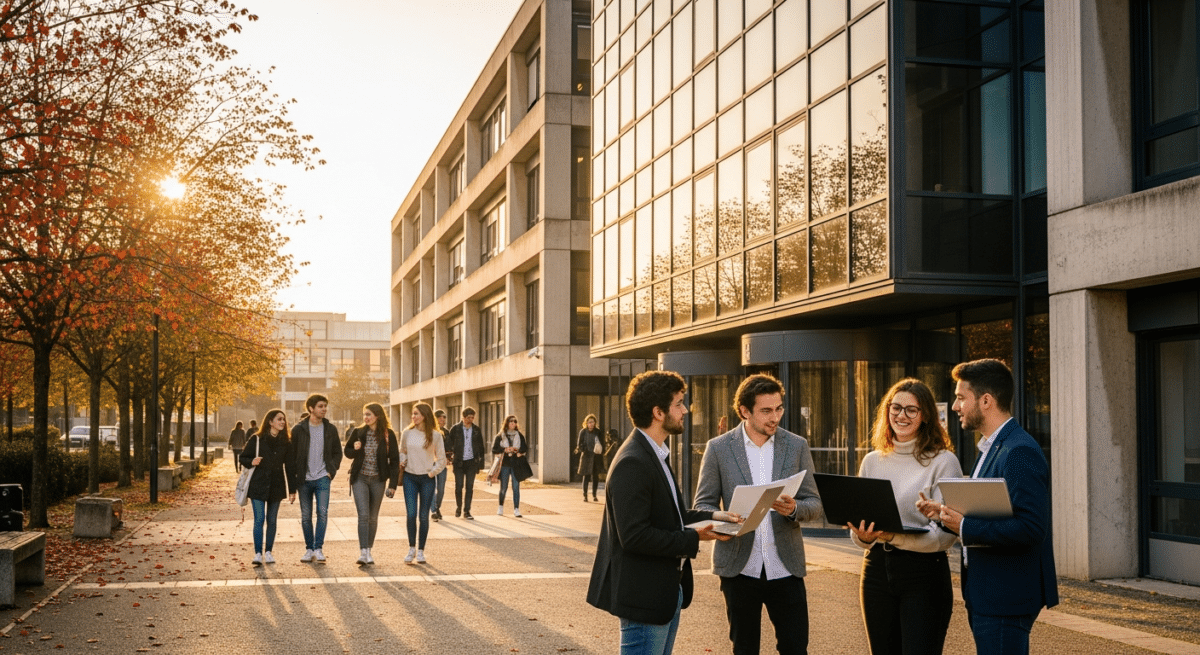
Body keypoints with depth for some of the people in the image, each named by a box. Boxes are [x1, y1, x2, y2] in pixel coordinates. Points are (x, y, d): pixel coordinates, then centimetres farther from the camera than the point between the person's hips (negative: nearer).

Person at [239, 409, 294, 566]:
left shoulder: (285, 442, 5)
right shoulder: (257, 439, -3)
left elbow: (289, 467, 7)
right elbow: (243, 458, 2)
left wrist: (292, 489, 4)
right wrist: (251, 462, -21)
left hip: (276, 487, 3)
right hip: (258, 486, -3)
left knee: (272, 520, 7)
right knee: (259, 519, -8)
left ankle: (268, 552, 15)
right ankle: (258, 553, -5)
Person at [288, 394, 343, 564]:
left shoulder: (330, 429, 5)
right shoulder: (299, 429, 0)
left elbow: (337, 453, 13)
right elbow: (292, 454, 3)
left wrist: (331, 470, 0)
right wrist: (294, 478, -2)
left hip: (322, 478, 0)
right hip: (304, 479, 0)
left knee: (322, 512, -12)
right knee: (305, 516, 5)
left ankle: (319, 548, -6)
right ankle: (309, 549, 15)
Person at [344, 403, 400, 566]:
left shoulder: (388, 435, -3)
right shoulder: (358, 433, 1)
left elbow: (394, 460, -1)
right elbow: (347, 453, 12)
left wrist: (393, 484, -6)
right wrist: (355, 449, -11)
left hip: (378, 480, 0)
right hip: (360, 478, 0)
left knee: (373, 517, 8)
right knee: (363, 515, -12)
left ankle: (369, 550, 18)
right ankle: (363, 552, -16)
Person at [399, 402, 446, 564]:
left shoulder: (434, 435, -3)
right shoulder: (407, 433, 1)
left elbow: (441, 458, 4)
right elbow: (402, 452, 15)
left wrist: (433, 471, -6)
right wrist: (402, 461, -5)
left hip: (427, 479, -1)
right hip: (410, 477, 1)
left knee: (424, 516, 4)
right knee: (411, 514, -6)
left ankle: (420, 551, 13)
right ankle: (411, 549, 7)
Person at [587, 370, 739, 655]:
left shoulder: (654, 455, 13)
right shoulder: (632, 463, -21)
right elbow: (634, 535, -27)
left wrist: (710, 516, 5)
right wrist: (693, 538, -20)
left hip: (666, 591, 10)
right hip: (643, 596, -10)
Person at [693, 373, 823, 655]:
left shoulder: (797, 446, 5)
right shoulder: (718, 448, 0)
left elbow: (815, 504, 6)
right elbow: (703, 505, 3)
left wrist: (794, 509, -17)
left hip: (785, 567, 1)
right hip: (739, 566, -1)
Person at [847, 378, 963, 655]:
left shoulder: (943, 462, -4)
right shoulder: (872, 461, 11)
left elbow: (945, 533, -12)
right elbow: (857, 527, 14)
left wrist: (895, 537, -26)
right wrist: (863, 536, -9)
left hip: (924, 572, -5)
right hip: (877, 568, 5)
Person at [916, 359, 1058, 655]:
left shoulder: (1020, 452, -18)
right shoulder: (992, 448, 15)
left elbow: (1031, 528, -26)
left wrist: (964, 527, -23)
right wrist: (947, 513, 6)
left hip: (1006, 599, -10)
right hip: (986, 594, 10)